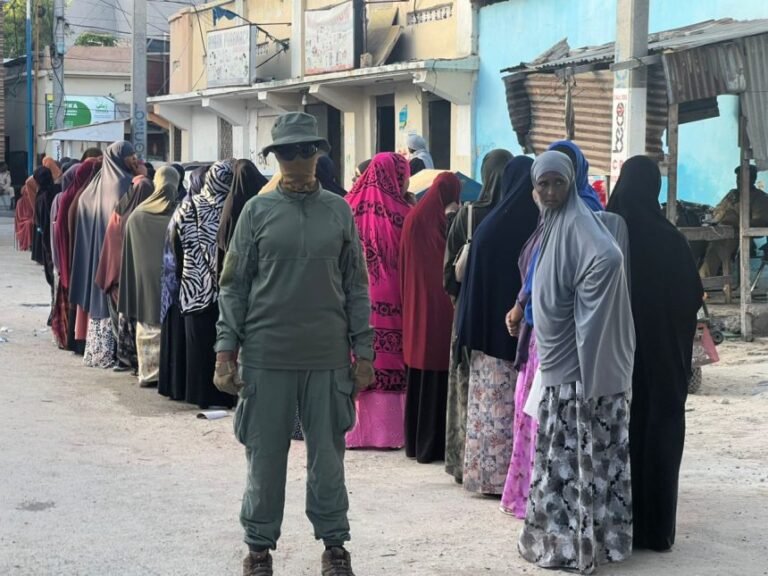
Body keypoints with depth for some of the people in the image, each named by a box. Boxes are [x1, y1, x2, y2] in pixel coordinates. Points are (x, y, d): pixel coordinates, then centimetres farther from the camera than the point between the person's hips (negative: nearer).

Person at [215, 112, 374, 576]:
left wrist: (363, 352, 4)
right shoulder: (258, 211, 1)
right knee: (265, 455, 7)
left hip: (328, 357, 1)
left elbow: (356, 286, 7)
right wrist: (226, 352, -3)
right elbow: (235, 286, 2)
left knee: (328, 454, 9)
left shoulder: (339, 211, 4)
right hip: (266, 354, -1)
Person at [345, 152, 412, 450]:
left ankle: (355, 427, 11)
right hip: (390, 304, -3)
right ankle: (387, 428, 3)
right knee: (389, 362, 2)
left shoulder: (350, 209, 2)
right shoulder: (401, 213, -8)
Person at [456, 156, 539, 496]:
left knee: (493, 407, 5)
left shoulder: (491, 228, -7)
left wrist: (466, 331, 3)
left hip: (493, 331, -1)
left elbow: (473, 281, -4)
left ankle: (491, 473, 7)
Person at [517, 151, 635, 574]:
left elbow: (609, 258, -34)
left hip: (577, 361, -9)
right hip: (560, 356, 9)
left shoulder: (577, 223, -15)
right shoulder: (552, 225, 14)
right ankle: (570, 533, 20)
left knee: (572, 454, -4)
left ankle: (570, 541, 2)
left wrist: (582, 307, -24)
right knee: (565, 453, 13)